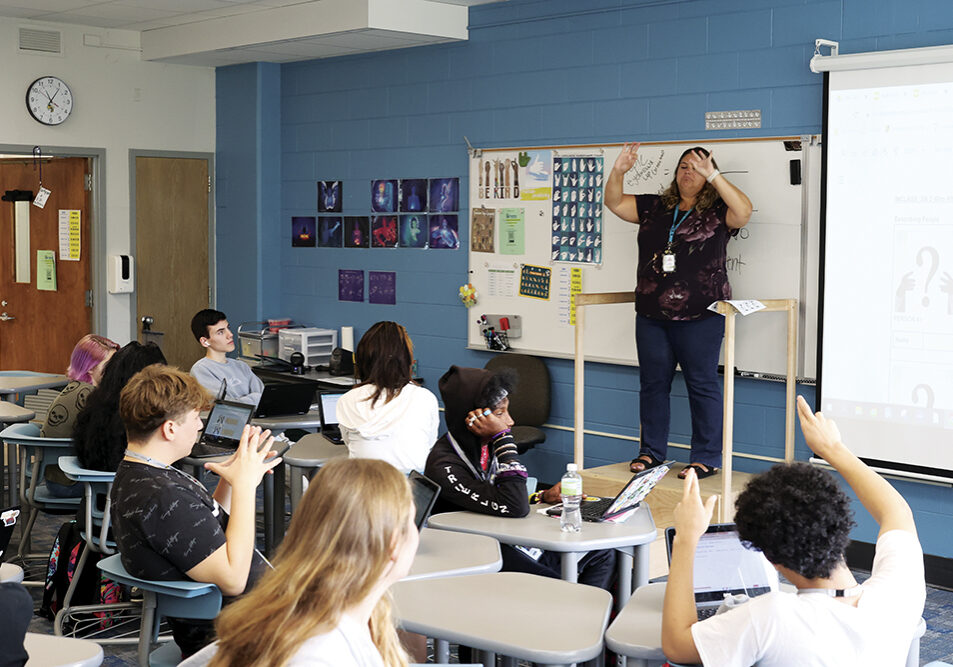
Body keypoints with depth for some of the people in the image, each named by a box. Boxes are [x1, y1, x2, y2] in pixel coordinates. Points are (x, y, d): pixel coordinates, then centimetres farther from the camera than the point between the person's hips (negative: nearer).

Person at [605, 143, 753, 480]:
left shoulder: (717, 212, -2)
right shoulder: (654, 207, 12)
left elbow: (744, 210, -21)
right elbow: (615, 203, 11)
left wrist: (712, 175, -26)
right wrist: (618, 171, -7)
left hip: (700, 318, -5)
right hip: (651, 316, 5)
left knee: (702, 385, 1)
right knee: (653, 383, 12)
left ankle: (707, 458, 9)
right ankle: (652, 451, 23)